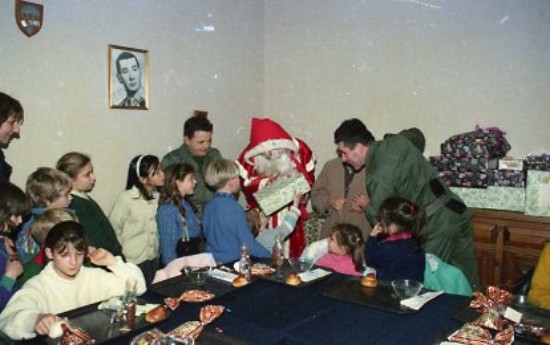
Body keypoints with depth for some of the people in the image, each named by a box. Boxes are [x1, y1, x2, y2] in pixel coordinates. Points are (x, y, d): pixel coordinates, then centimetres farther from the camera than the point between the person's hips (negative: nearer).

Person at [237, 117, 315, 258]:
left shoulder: (298, 149, -11)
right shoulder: (250, 156, -10)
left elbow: (308, 175, -1)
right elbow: (245, 181, -6)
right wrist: (262, 183, -22)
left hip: (290, 212, 0)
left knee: (292, 251, 8)